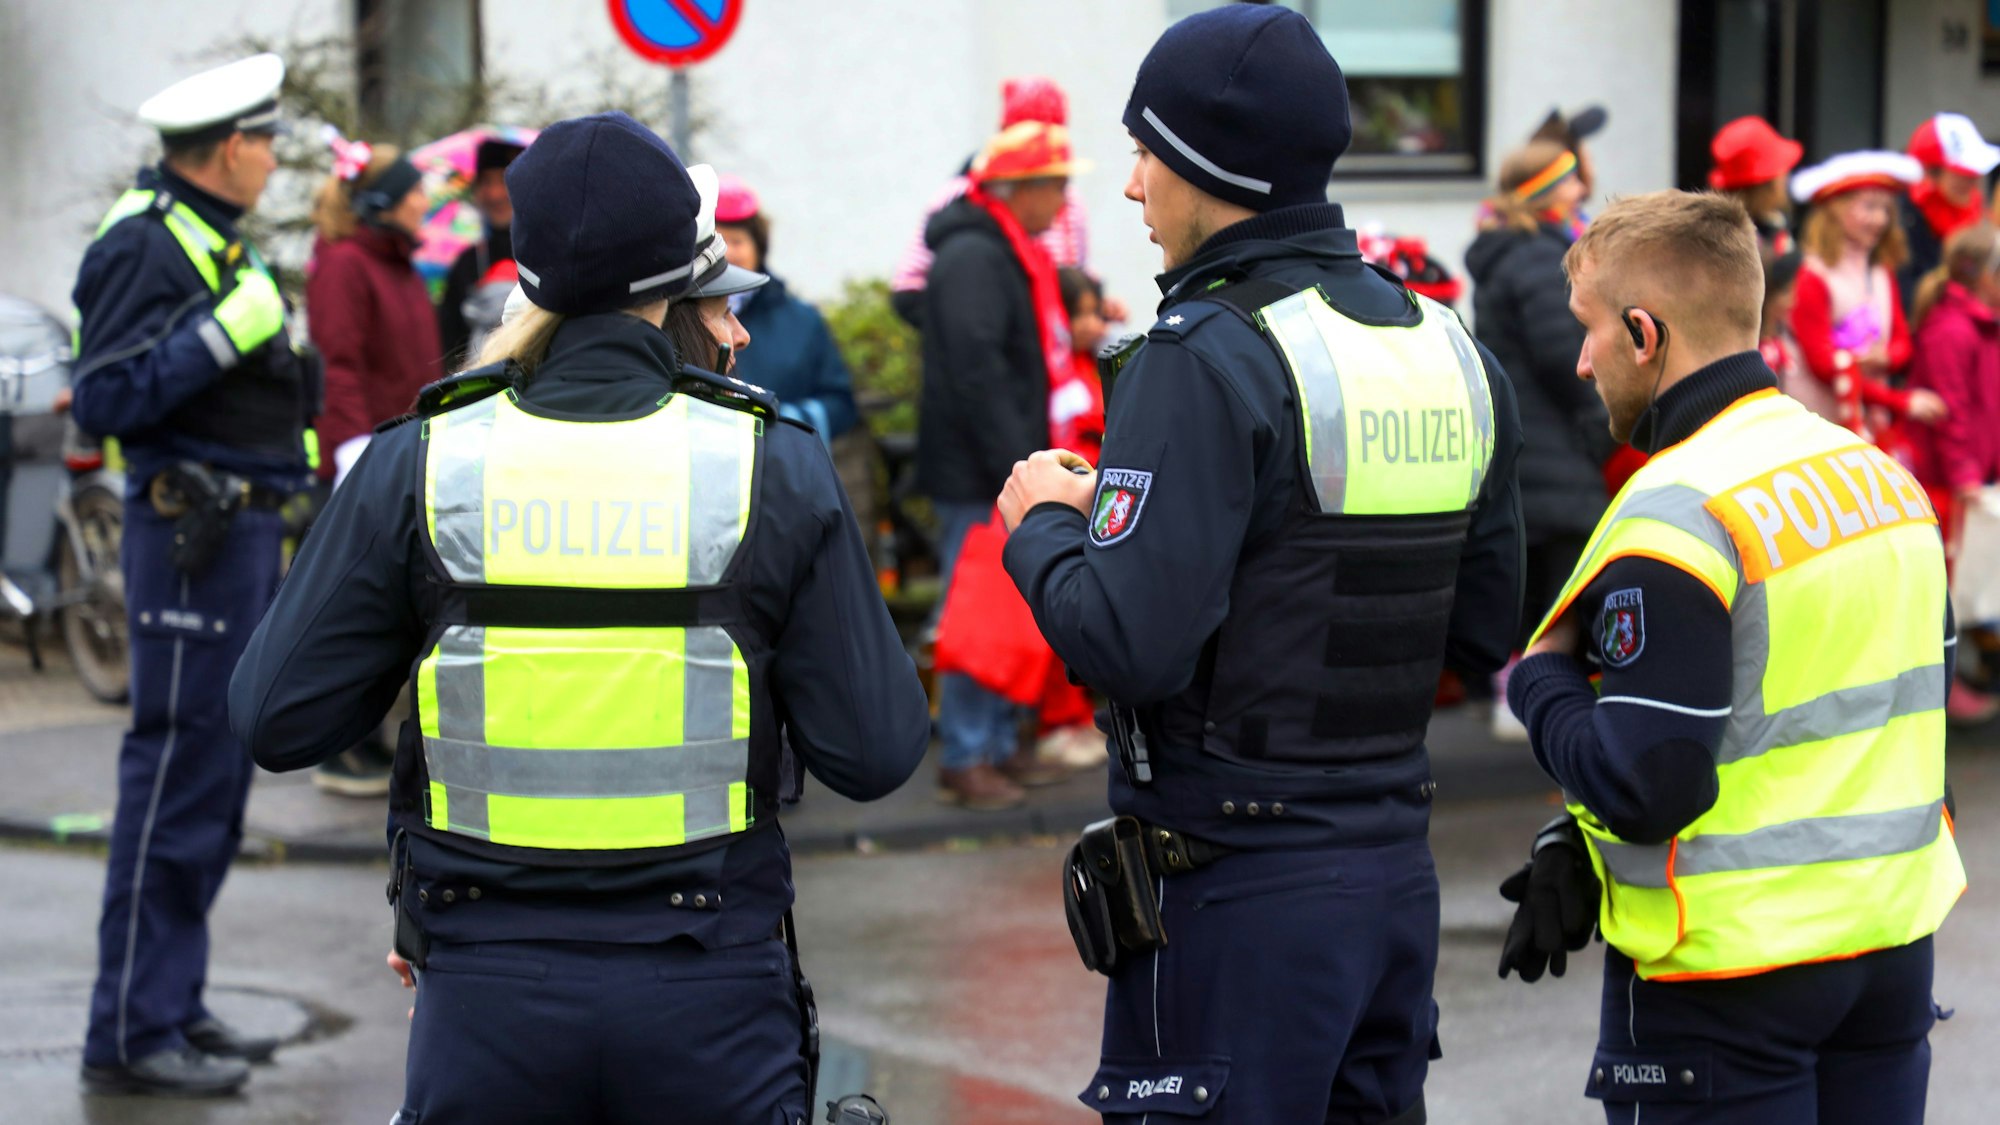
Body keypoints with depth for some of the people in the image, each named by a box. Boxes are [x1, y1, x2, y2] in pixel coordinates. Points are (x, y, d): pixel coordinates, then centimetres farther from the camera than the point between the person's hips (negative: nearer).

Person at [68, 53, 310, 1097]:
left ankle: (172, 1005, 22)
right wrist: (221, 335, -23)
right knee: (175, 775, -8)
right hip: (192, 530, -10)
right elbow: (102, 400, -21)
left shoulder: (216, 238, 17)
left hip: (240, 529, 10)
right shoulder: (146, 244, -14)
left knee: (213, 777, 14)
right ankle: (130, 1034, -4)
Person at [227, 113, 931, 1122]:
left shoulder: (416, 469, -4)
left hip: (488, 992, 1)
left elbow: (276, 720, -1)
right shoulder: (773, 470, -5)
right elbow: (875, 753, -4)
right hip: (707, 999, -1)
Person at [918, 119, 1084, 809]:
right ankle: (964, 760, -1)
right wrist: (1017, 469, -24)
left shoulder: (1010, 255, 17)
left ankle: (999, 746, 22)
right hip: (976, 475, -10)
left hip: (1005, 470, 10)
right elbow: (977, 371, -23)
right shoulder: (972, 259, -16)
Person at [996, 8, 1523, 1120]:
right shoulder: (1450, 348, 9)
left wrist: (1044, 526, -3)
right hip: (1397, 868, 8)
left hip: (1240, 892, -8)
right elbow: (1484, 630, 14)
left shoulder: (1209, 355, -15)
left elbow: (1129, 642, -21)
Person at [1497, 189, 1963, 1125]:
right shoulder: (1883, 472, 7)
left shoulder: (1677, 513, -19)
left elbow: (1644, 786, -22)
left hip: (1731, 975, -7)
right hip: (1895, 940, 8)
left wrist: (1542, 676, -3)